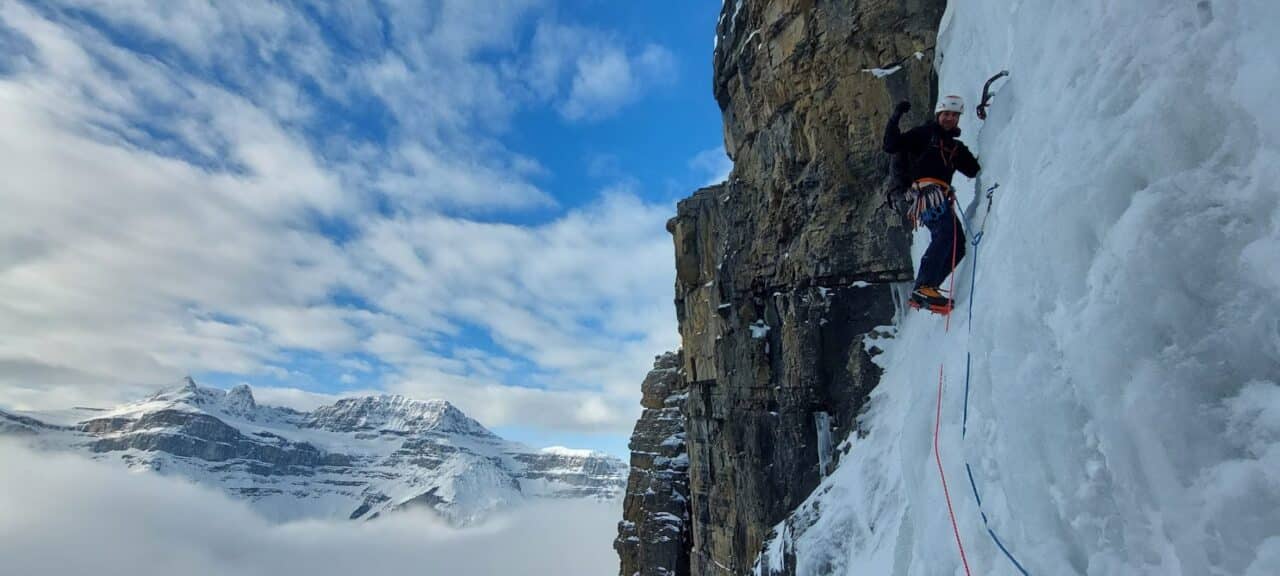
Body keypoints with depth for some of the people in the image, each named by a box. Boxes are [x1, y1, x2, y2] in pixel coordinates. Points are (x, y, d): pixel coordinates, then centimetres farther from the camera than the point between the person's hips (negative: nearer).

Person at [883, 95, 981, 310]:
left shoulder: (957, 147, 30)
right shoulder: (924, 134, 11)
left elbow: (975, 170, 24)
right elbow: (890, 146, -1)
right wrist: (896, 117, -6)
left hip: (940, 196, 8)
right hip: (925, 190, -8)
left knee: (958, 244, -2)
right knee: (947, 231, -29)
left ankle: (926, 288, -2)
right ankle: (923, 286, -36)